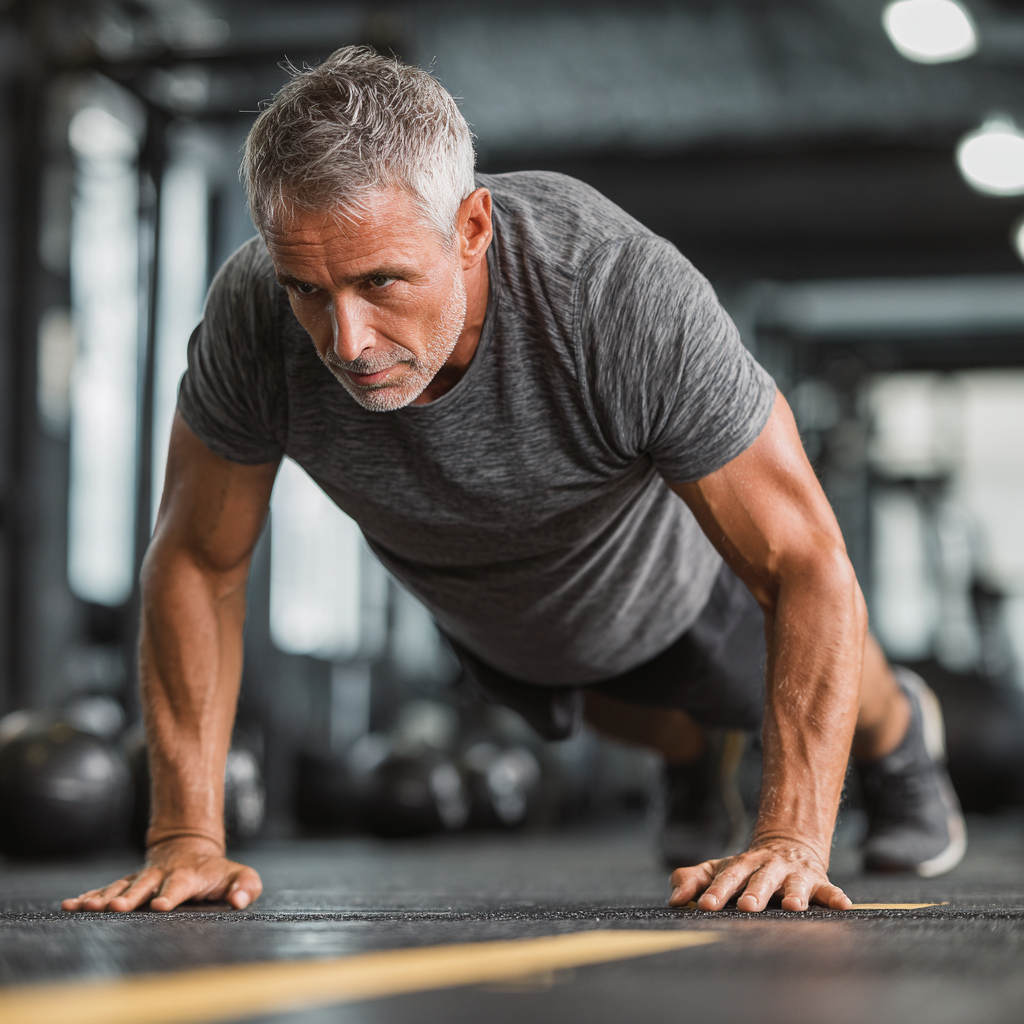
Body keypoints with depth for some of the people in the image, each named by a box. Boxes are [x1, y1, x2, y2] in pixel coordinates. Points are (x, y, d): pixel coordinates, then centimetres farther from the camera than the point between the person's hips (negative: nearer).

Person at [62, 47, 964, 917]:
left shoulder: (632, 299, -47)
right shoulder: (253, 319, -39)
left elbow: (807, 566, -41)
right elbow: (197, 562, -22)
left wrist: (792, 840, -51)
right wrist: (186, 835, -28)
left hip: (670, 589, -3)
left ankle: (898, 732, 60)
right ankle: (689, 752, 67)